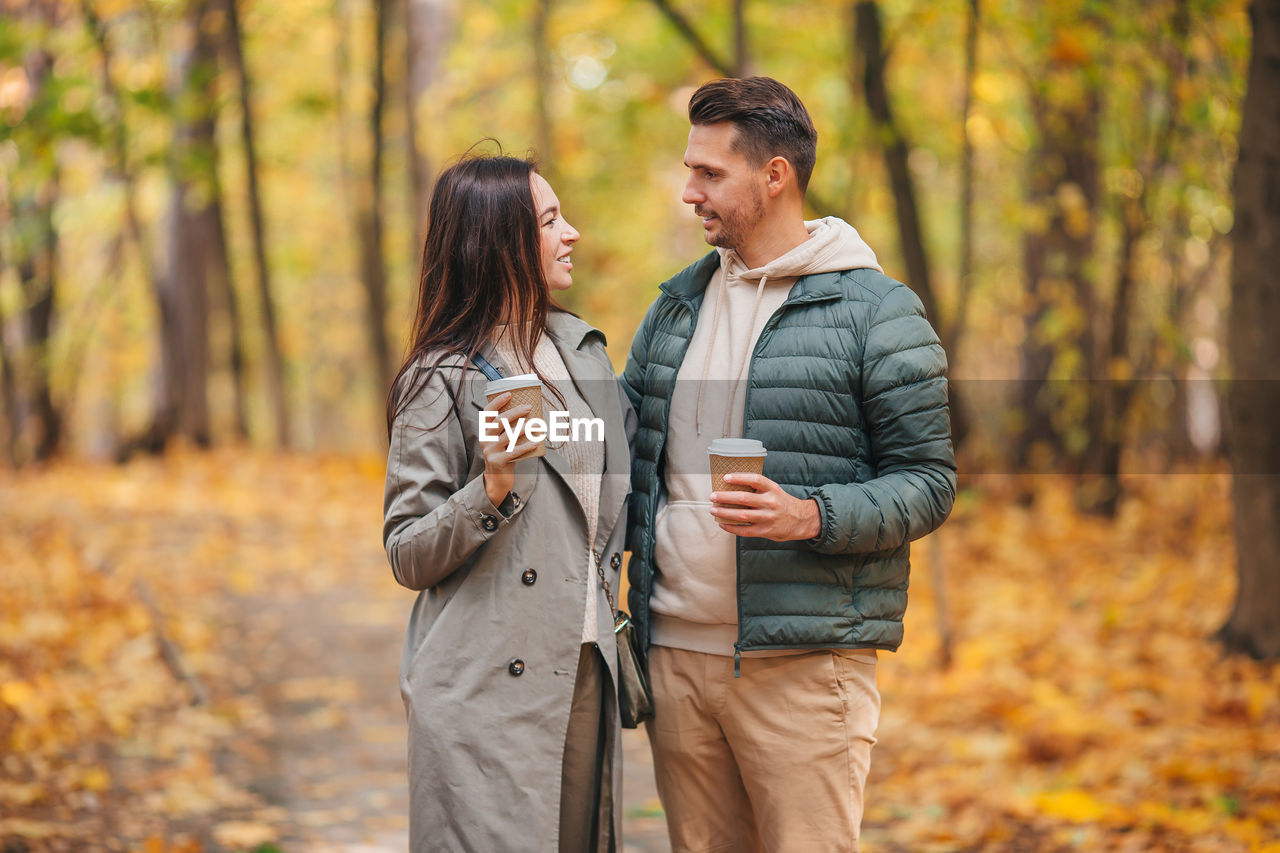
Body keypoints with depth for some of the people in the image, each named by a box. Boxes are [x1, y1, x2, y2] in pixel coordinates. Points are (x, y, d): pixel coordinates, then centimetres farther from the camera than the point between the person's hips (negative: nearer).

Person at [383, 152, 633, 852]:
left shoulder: (582, 347, 12)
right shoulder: (441, 380, -7)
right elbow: (407, 557, -8)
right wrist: (491, 489, -23)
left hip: (584, 675, 6)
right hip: (487, 692, -6)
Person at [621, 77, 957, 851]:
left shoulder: (875, 311, -3)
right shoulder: (676, 305, 16)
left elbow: (929, 482, -6)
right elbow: (625, 450, 20)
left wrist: (809, 517, -21)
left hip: (805, 663, -5)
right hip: (677, 653, 6)